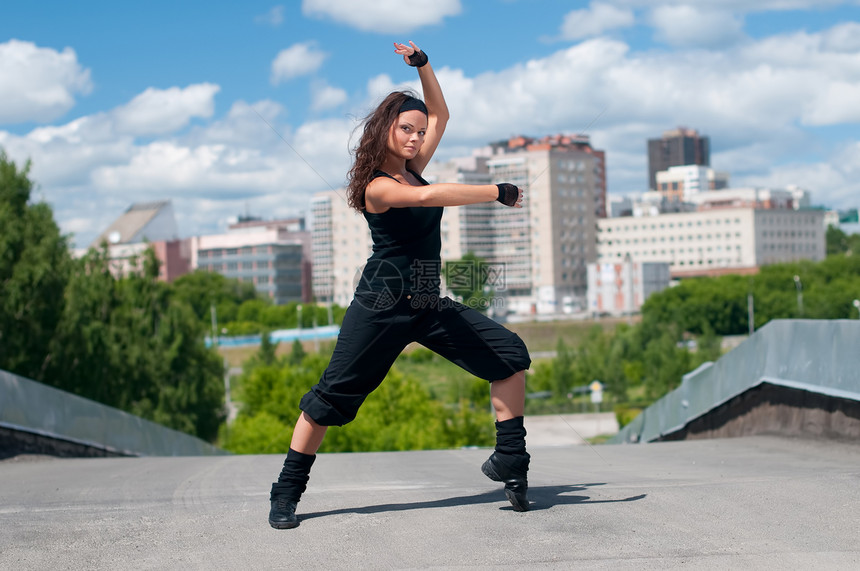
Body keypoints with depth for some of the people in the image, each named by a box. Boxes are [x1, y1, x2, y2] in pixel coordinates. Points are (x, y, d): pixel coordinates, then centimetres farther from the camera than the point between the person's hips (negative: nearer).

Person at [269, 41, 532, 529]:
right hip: (381, 307, -7)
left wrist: (422, 64, 10)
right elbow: (428, 196, -31)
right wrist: (497, 193, -28)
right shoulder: (378, 186, -12)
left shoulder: (412, 168, 11)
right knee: (332, 398, -4)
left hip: (429, 305, 7)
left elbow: (440, 114, 22)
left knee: (510, 354, -3)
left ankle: (509, 461, 1)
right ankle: (286, 494, 8)